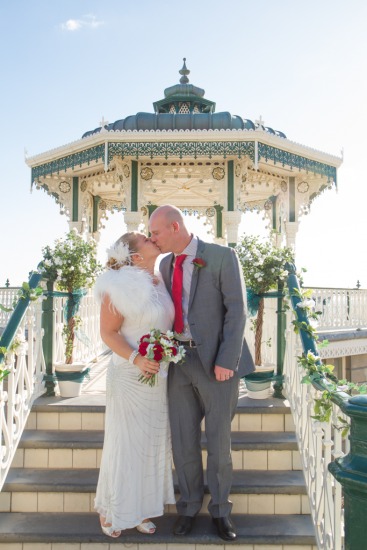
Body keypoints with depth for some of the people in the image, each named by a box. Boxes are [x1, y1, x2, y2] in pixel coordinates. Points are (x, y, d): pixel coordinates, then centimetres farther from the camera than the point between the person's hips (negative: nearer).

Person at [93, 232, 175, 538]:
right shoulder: (120, 286, -15)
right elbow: (108, 333, -14)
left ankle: (139, 507, 31)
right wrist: (137, 360, -25)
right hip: (130, 377, -7)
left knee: (153, 442, 13)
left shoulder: (160, 282, 6)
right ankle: (111, 510, 28)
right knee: (125, 443, 6)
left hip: (159, 377, 7)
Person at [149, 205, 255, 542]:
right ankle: (190, 505, 30)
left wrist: (226, 361, -19)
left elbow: (237, 310, -13)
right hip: (179, 362, 5)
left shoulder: (223, 256, -9)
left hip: (218, 361, -5)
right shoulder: (166, 264, 10)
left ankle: (220, 509, 28)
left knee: (219, 441, 5)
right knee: (184, 440, 8)